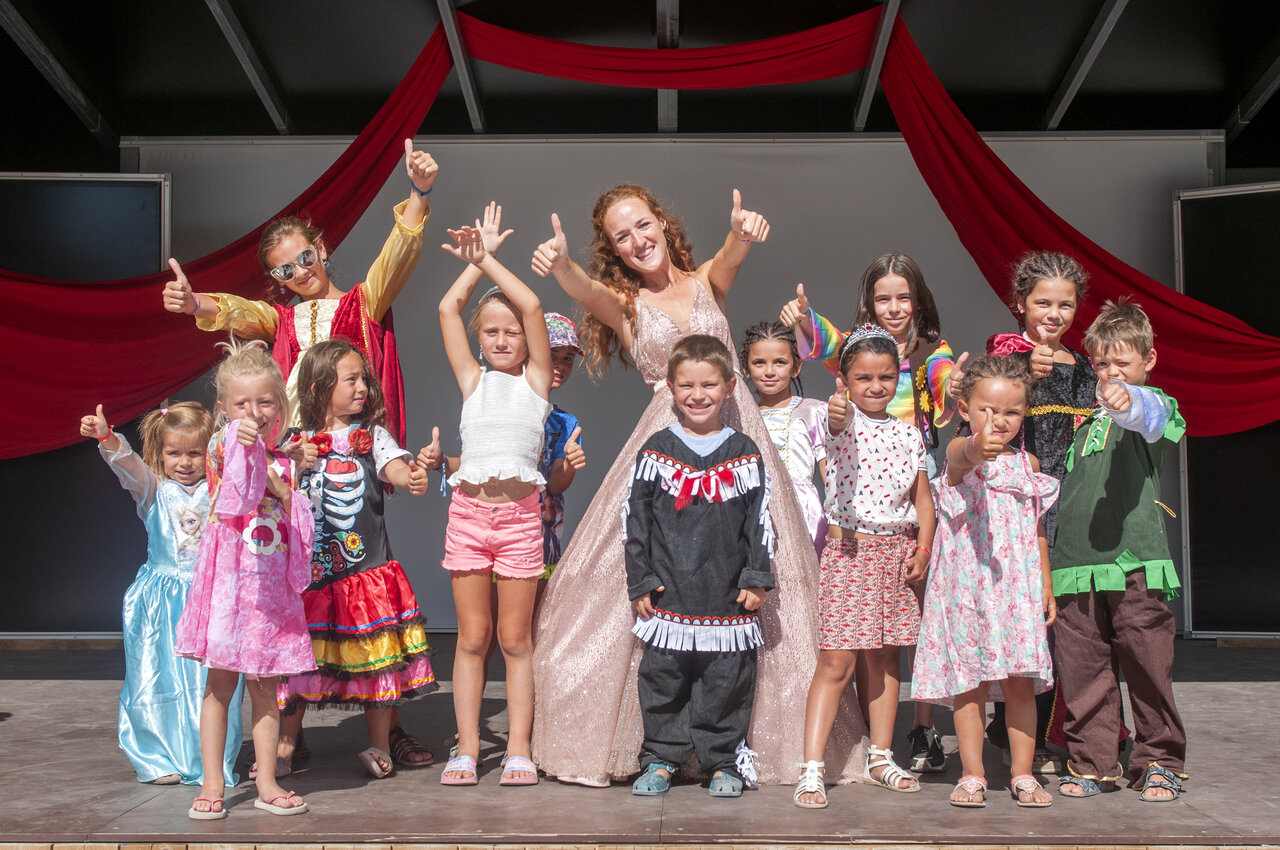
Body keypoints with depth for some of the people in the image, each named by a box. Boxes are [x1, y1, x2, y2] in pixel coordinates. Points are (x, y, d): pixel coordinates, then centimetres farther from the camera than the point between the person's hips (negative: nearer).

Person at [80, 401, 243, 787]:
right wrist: (107, 438, -30)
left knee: (211, 682, -1)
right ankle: (161, 759, 17)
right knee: (157, 679, 3)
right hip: (161, 606, 1)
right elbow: (128, 464, -12)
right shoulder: (153, 490, 4)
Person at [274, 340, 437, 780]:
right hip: (312, 565, 0)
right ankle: (285, 744, 19)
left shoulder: (371, 435, 5)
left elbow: (394, 464, -12)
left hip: (368, 565, 0)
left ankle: (379, 744, 19)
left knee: (376, 657, 4)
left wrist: (411, 476, -35)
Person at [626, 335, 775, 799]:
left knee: (726, 682, 5)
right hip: (668, 599, 0)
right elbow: (634, 517, 4)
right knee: (662, 680, 5)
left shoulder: (744, 454, 5)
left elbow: (760, 520, 7)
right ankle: (661, 759, 19)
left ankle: (722, 763, 19)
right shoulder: (656, 451, 3)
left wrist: (757, 578, 0)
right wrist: (639, 581, 0)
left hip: (728, 600, 0)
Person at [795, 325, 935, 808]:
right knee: (836, 661, -8)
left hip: (896, 552, 5)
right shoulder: (843, 421, -5)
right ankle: (811, 770, -5)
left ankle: (880, 759, 26)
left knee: (886, 658, 13)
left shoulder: (908, 434, 9)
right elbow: (838, 424, -31)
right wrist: (837, 411, -54)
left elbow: (923, 498, 11)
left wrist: (923, 549, -2)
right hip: (849, 550, -5)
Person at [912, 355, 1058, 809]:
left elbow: (1038, 530, 18)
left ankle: (1022, 773, 12)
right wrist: (980, 447, -55)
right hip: (966, 581, -3)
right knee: (968, 680, 2)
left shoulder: (1028, 463, 11)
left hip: (1018, 585, 3)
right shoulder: (960, 452, -4)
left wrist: (1046, 583, 14)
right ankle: (972, 775, 12)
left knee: (1020, 680, 2)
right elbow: (966, 455, -31)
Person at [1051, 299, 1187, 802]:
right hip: (1075, 562, 5)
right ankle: (1092, 762, 15)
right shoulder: (1086, 414, 21)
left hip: (1135, 560, -4)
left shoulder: (1153, 405, 5)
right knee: (1083, 671, 4)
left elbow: (1153, 418, -21)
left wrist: (1127, 401, -42)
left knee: (1148, 667, -1)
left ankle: (1158, 762, 13)